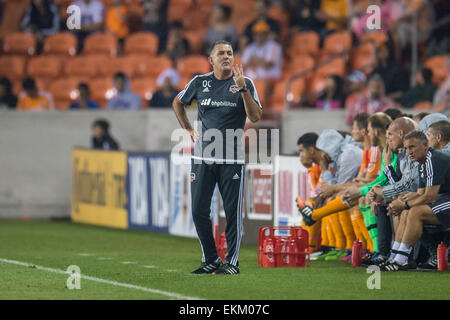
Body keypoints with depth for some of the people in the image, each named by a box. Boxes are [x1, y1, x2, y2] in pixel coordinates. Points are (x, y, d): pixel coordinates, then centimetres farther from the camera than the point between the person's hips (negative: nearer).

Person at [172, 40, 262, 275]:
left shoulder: (245, 84, 2)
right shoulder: (200, 82, 8)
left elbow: (255, 117, -10)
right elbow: (178, 102, 25)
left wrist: (243, 89, -19)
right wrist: (188, 130, 15)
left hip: (231, 159, -3)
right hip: (202, 157, 3)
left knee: (233, 212, -2)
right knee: (199, 211, 3)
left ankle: (232, 262, 7)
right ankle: (211, 260, 16)